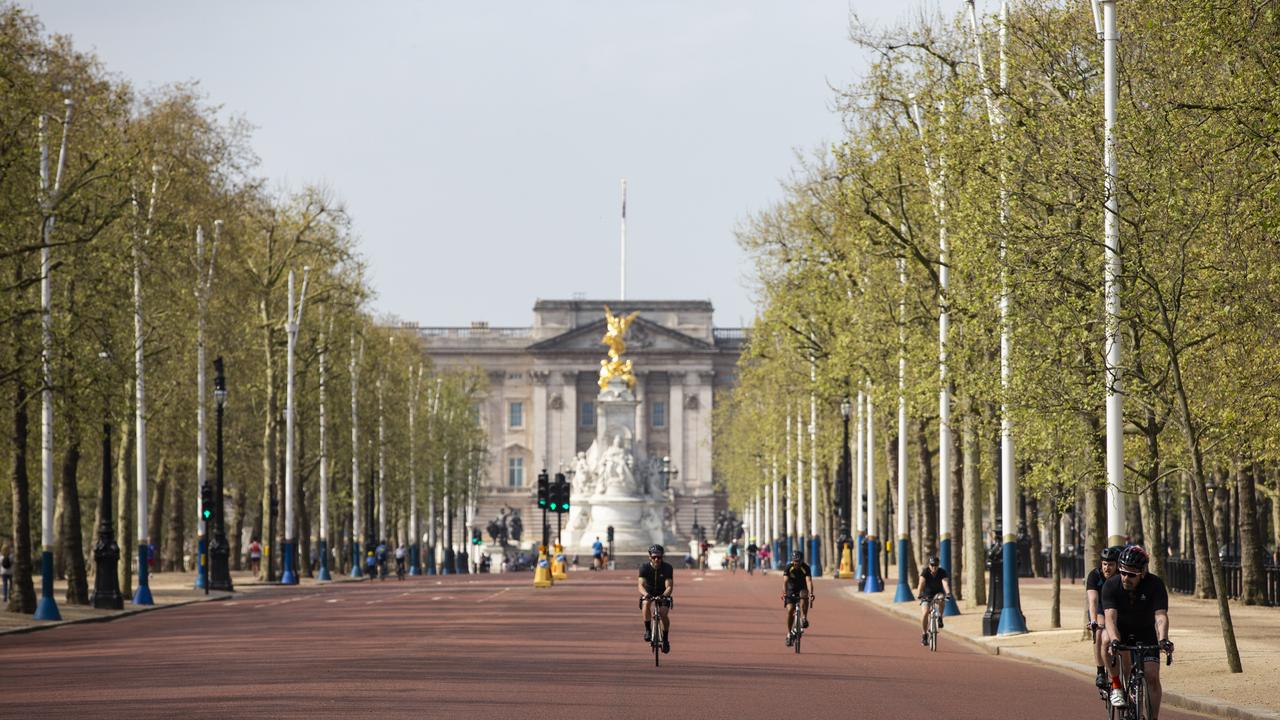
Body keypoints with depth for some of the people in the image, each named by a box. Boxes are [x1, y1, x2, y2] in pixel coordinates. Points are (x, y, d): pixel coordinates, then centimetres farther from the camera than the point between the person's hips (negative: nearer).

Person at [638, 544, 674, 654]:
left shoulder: (667, 568, -18)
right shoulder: (644, 567, -19)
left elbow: (669, 586, -26)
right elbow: (640, 584, -30)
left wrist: (664, 595, -48)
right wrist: (645, 594, -52)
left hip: (663, 594, 0)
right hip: (648, 593, 0)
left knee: (663, 614, -23)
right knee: (646, 603, -34)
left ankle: (665, 639, -2)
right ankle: (648, 630, -22)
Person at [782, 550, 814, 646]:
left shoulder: (806, 568, -20)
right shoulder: (788, 568, -18)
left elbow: (809, 581, -33)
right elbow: (785, 581, -30)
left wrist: (811, 593, -49)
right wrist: (784, 593, -47)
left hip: (802, 589, 0)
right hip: (791, 591, 1)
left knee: (804, 596, -37)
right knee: (790, 610, -16)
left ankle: (804, 618, -29)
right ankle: (789, 634, -2)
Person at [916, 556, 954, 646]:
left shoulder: (942, 572, -15)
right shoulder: (925, 572, -16)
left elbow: (945, 583, -30)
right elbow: (921, 584, -29)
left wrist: (948, 593, -49)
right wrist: (918, 594, -46)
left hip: (937, 594, 0)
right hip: (926, 595, 0)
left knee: (941, 598, -36)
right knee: (925, 613, -22)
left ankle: (940, 618, -15)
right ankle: (924, 634, -5)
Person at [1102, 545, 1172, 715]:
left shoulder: (1155, 585, -25)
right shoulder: (1111, 585, -24)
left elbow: (1161, 616, -35)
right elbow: (1110, 617, -35)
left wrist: (1163, 640, -53)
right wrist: (1114, 641, -54)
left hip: (1146, 633, 0)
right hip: (1121, 630, 0)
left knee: (1152, 677, -13)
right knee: (1107, 640, -35)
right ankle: (1116, 685, -20)